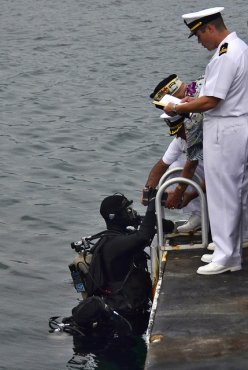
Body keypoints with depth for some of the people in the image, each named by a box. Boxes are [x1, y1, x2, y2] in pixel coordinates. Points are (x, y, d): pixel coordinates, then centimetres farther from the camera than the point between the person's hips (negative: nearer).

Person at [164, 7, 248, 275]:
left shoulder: (225, 56, -21)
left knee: (222, 195, -2)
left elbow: (210, 101, -22)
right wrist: (196, 100, 16)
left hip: (224, 131, -10)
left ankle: (225, 257, 3)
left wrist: (177, 109, -10)